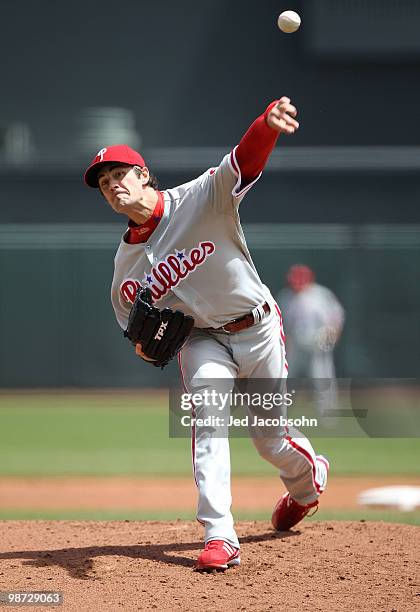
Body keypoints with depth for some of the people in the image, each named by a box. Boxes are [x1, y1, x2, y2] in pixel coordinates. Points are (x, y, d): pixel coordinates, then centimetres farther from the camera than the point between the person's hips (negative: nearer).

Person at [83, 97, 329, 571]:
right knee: (207, 420, -21)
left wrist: (268, 125, -58)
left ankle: (309, 478, 41)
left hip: (258, 330, -3)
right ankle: (219, 539, -25)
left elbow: (244, 161, -35)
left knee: (272, 438, 5)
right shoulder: (125, 263, -1)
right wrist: (145, 345, -15)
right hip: (200, 339, 3)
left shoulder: (201, 199, -16)